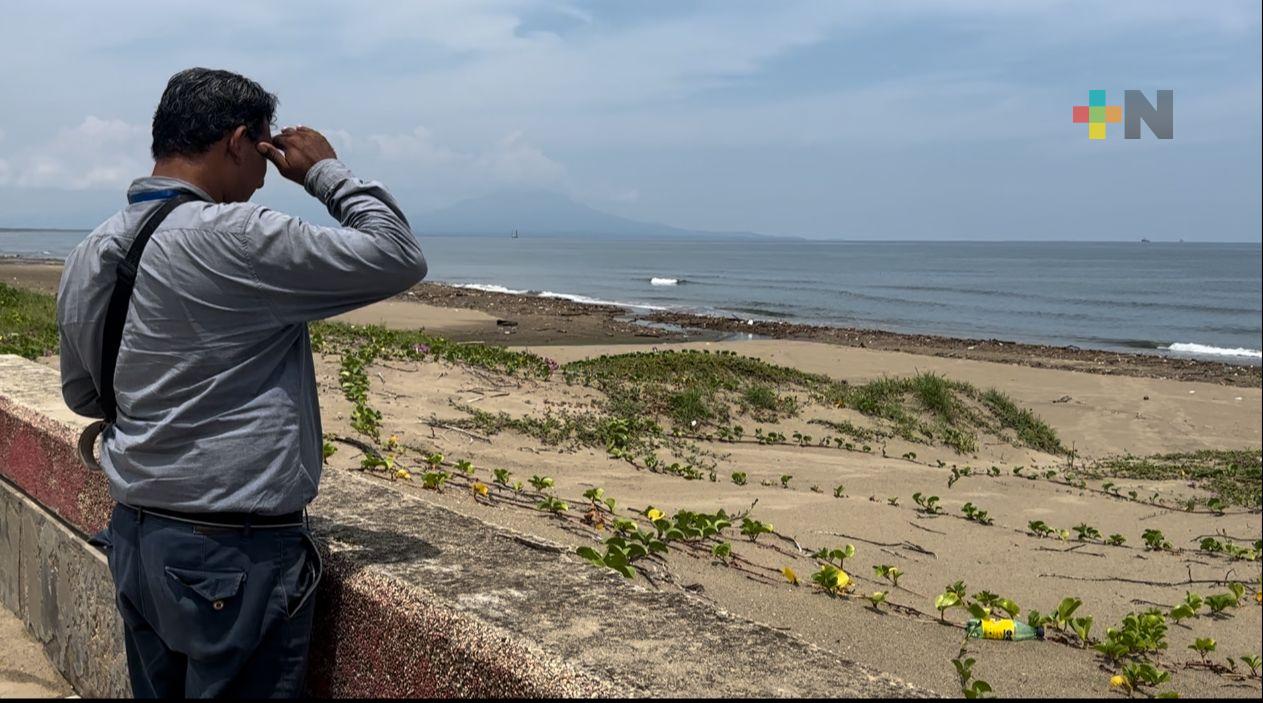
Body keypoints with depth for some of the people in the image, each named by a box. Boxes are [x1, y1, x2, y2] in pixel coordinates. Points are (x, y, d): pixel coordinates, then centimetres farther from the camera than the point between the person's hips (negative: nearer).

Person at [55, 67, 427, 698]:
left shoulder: (89, 256, 5)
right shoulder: (237, 240, -20)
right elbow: (398, 257, -14)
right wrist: (326, 171, -2)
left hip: (133, 542, 8)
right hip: (237, 556, -8)